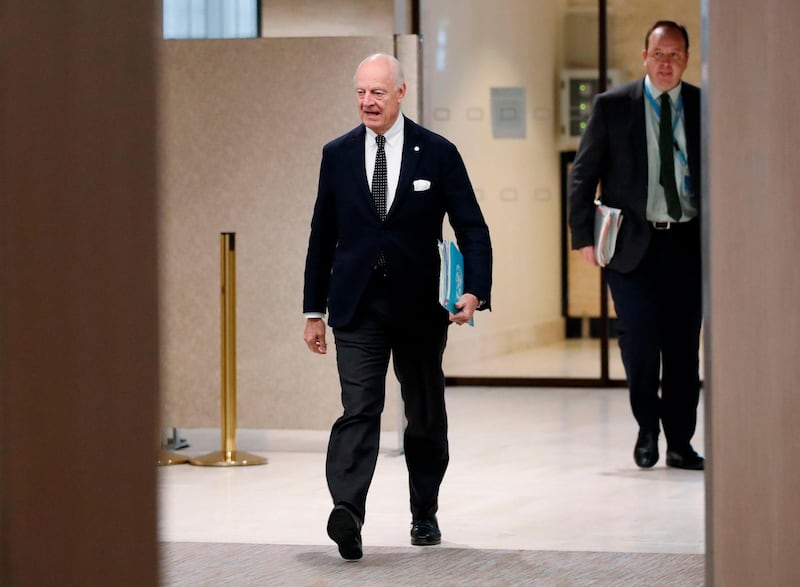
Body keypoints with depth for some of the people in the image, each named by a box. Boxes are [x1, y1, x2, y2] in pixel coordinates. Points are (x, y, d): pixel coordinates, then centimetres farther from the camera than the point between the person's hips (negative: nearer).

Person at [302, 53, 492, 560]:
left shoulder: (438, 153, -1)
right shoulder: (338, 155, 5)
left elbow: (472, 228, -2)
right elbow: (323, 236, 10)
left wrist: (475, 290, -17)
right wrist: (314, 310, 9)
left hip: (420, 308, 0)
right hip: (357, 308, 0)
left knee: (426, 417, 12)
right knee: (359, 409, -15)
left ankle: (425, 513, 28)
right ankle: (347, 513, -29)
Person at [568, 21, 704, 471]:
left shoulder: (704, 107, 4)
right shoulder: (612, 106, 0)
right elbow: (583, 175, 2)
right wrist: (585, 237, -4)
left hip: (688, 243, 2)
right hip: (633, 243, -2)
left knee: (684, 347, 5)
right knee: (640, 343, -8)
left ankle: (681, 442, 15)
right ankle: (648, 430, 14)